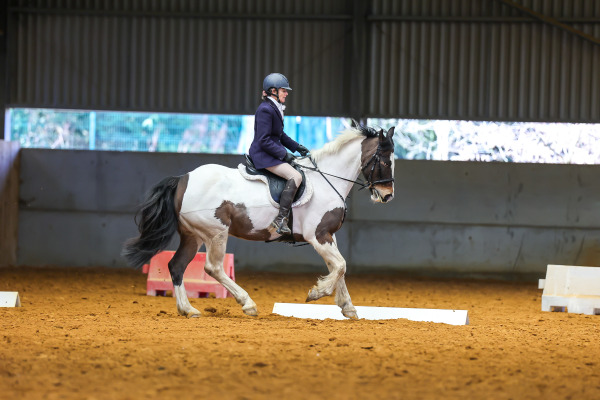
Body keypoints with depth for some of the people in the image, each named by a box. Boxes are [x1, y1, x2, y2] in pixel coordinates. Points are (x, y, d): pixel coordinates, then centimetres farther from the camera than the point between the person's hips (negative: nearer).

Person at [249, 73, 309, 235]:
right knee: (295, 176, -25)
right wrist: (283, 154, -19)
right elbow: (264, 141, -21)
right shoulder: (265, 110, -18)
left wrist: (296, 147, 14)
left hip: (272, 153, 11)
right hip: (263, 154, -11)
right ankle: (280, 220, -28)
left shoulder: (275, 109, 14)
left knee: (300, 168, 15)